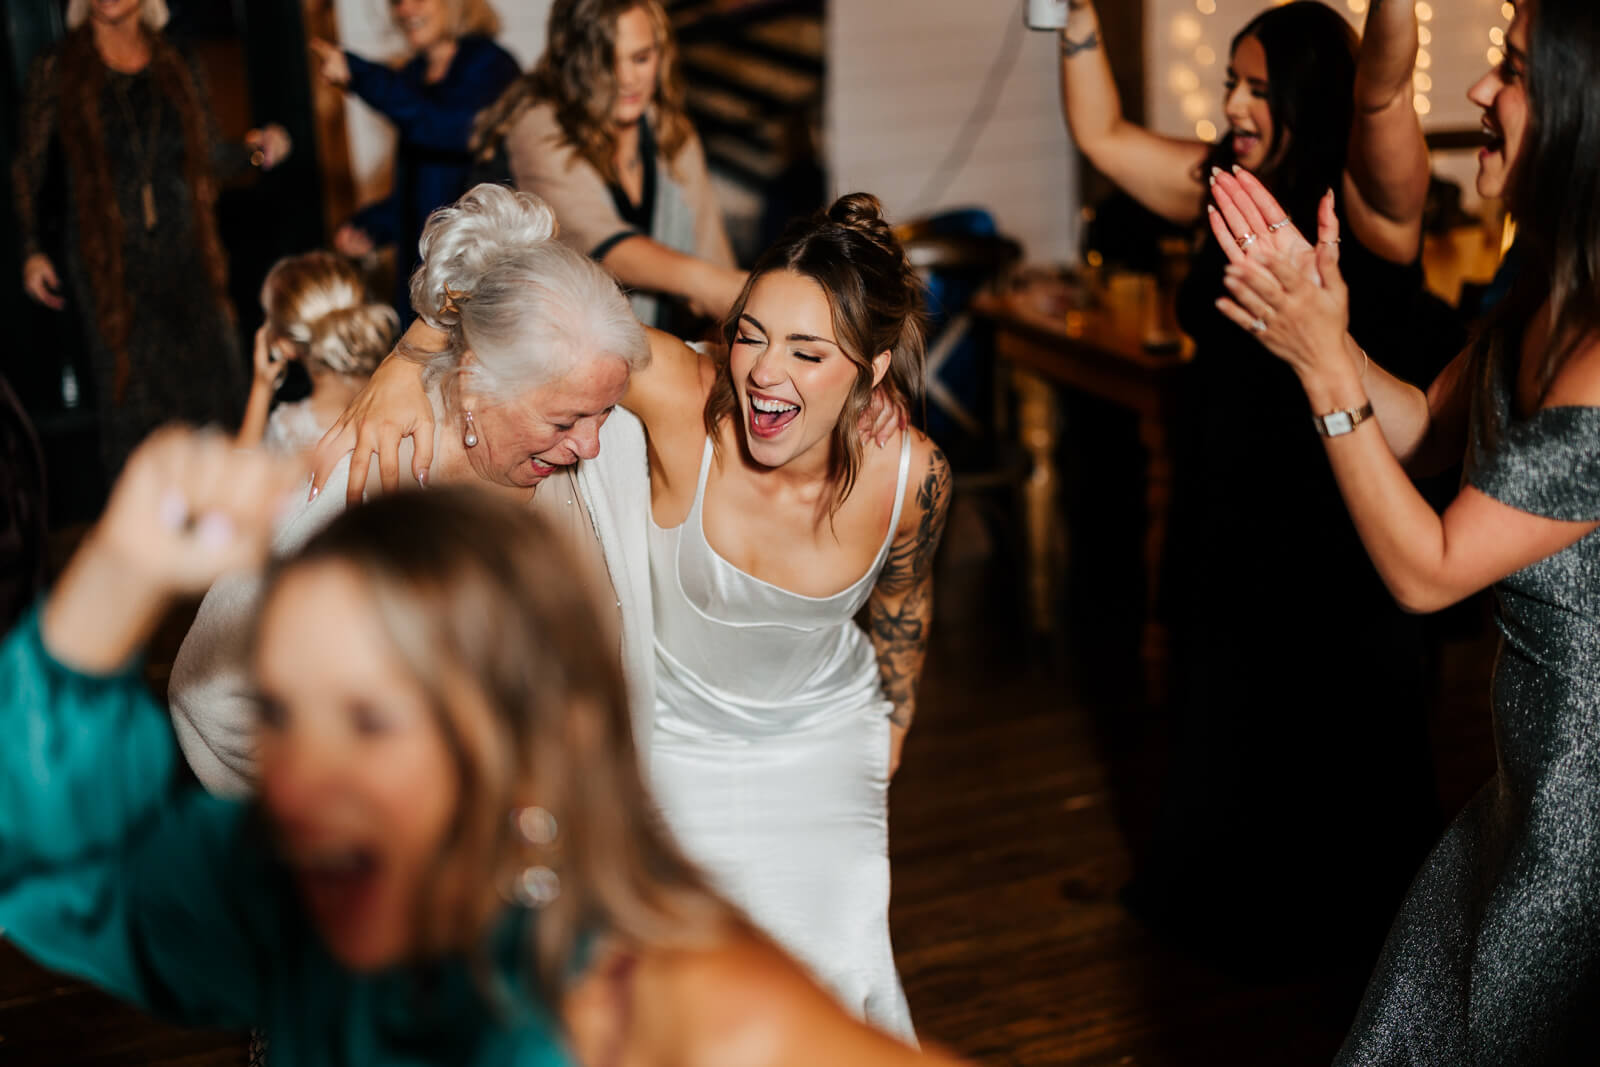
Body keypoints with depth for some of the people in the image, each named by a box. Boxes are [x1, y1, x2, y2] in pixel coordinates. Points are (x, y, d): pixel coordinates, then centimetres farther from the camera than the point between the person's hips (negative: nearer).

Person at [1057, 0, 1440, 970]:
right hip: (1224, 508, 6)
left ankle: (1339, 934, 37)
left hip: (1329, 528, -6)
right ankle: (1227, 911, 46)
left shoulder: (1368, 200, -17)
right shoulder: (1225, 187, 1)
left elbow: (1382, 90, -36)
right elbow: (1101, 132, 7)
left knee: (1332, 738, 13)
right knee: (1221, 727, 23)